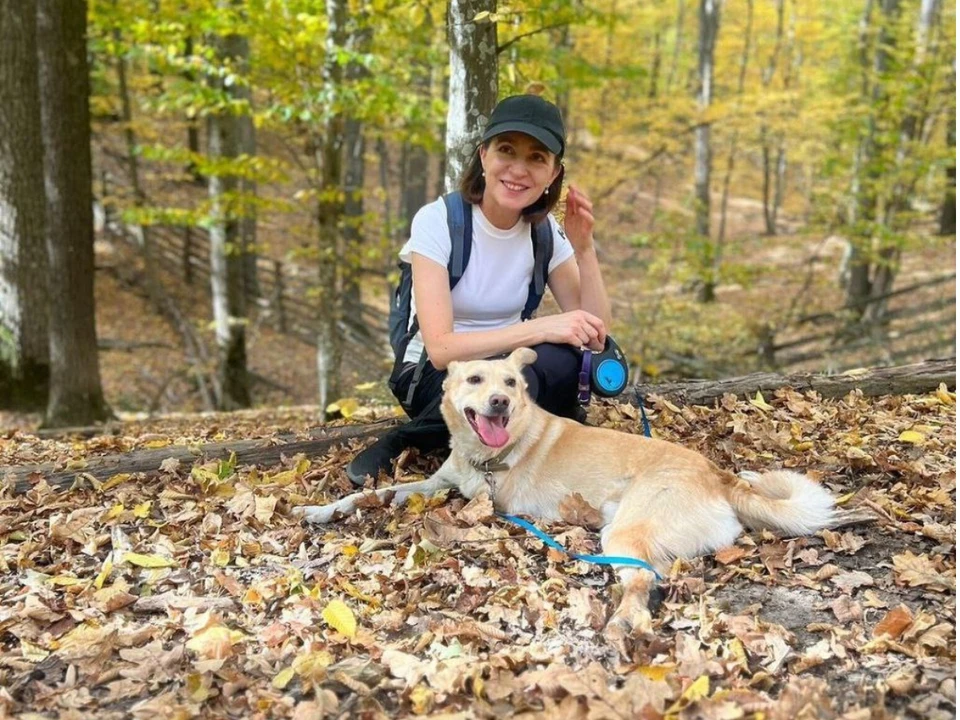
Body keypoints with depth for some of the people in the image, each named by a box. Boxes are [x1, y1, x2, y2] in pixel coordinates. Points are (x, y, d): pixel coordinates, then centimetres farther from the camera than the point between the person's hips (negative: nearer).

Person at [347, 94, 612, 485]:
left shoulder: (546, 233, -3)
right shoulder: (438, 221, -17)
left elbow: (596, 335, -8)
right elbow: (441, 348, -26)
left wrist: (584, 247, -19)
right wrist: (542, 328, -35)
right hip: (433, 376, -4)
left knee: (573, 358, -29)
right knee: (556, 359, -34)